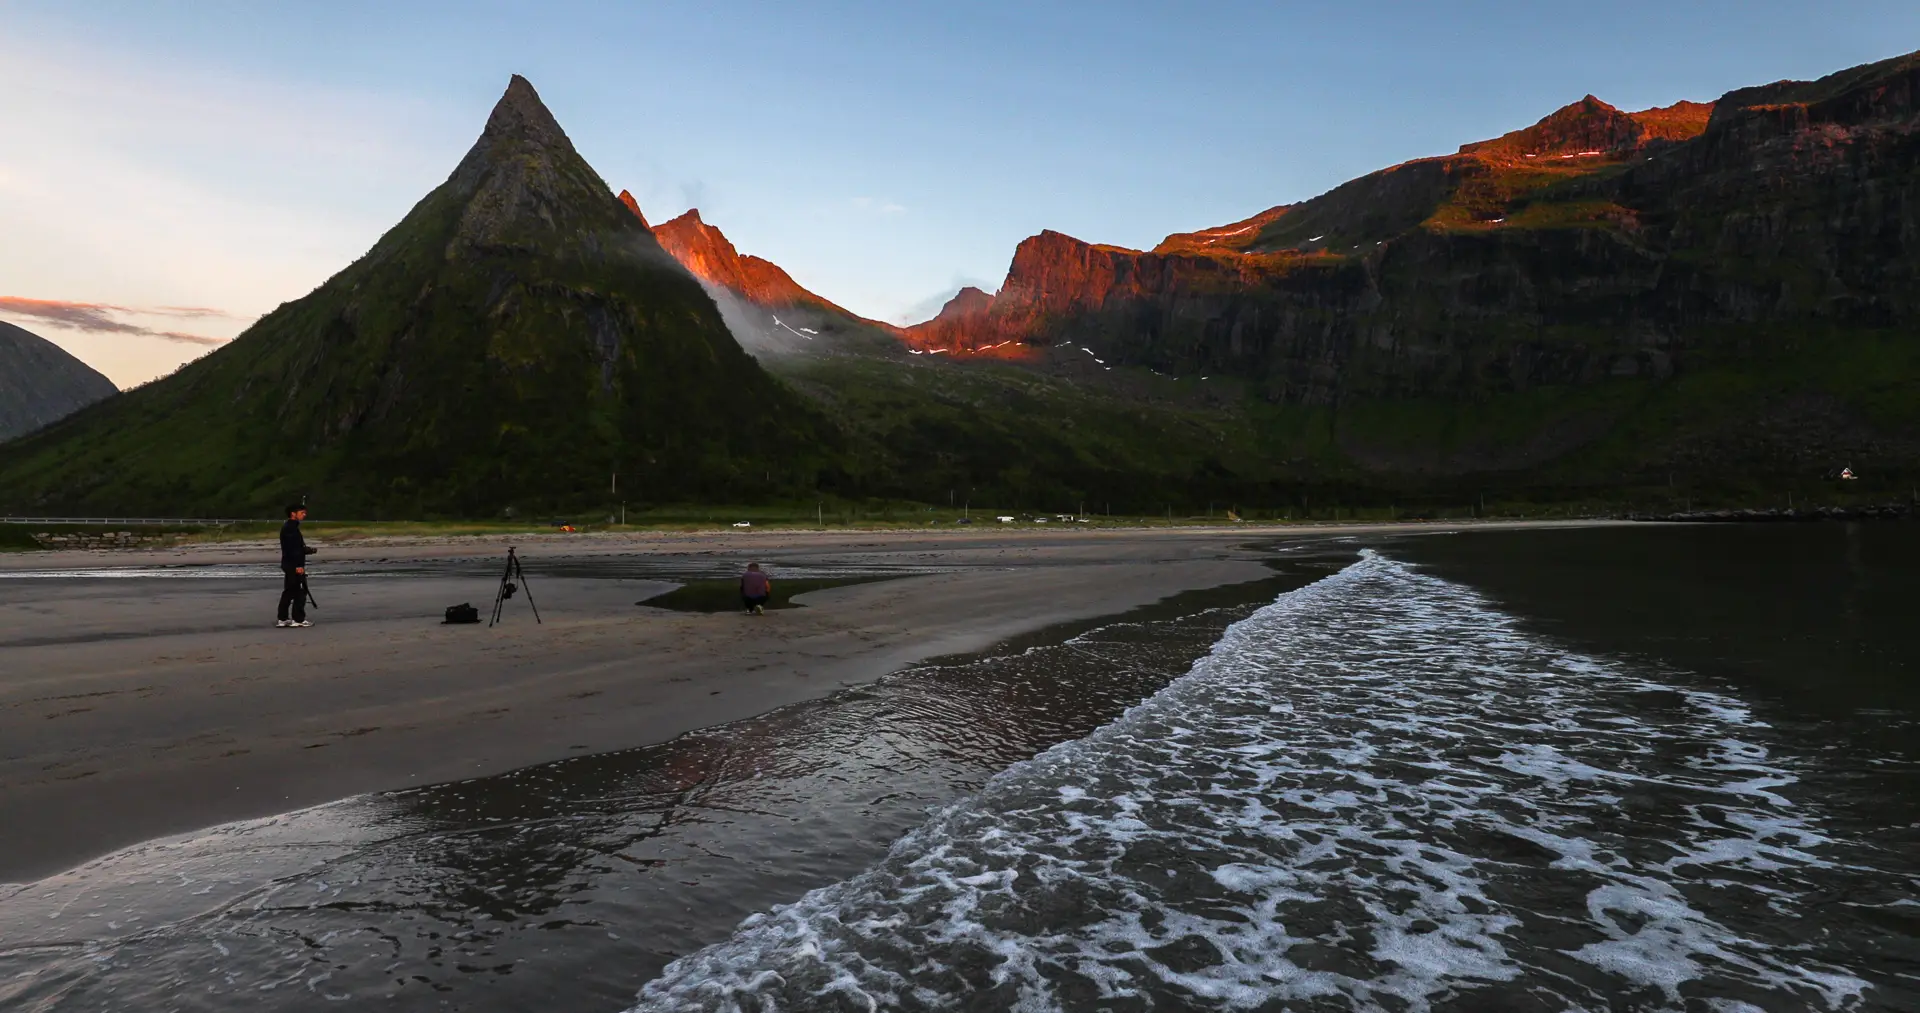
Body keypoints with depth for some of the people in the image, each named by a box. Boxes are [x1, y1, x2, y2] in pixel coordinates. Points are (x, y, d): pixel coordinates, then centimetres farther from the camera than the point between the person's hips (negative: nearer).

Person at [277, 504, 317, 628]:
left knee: (289, 592, 14)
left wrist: (307, 550, 11)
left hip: (289, 565, 11)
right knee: (300, 592, -6)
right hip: (294, 566, -11)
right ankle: (298, 619, -4)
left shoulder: (289, 527, 17)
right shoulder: (290, 528, -16)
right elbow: (292, 548, -23)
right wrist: (298, 565, -24)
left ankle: (283, 619, 18)